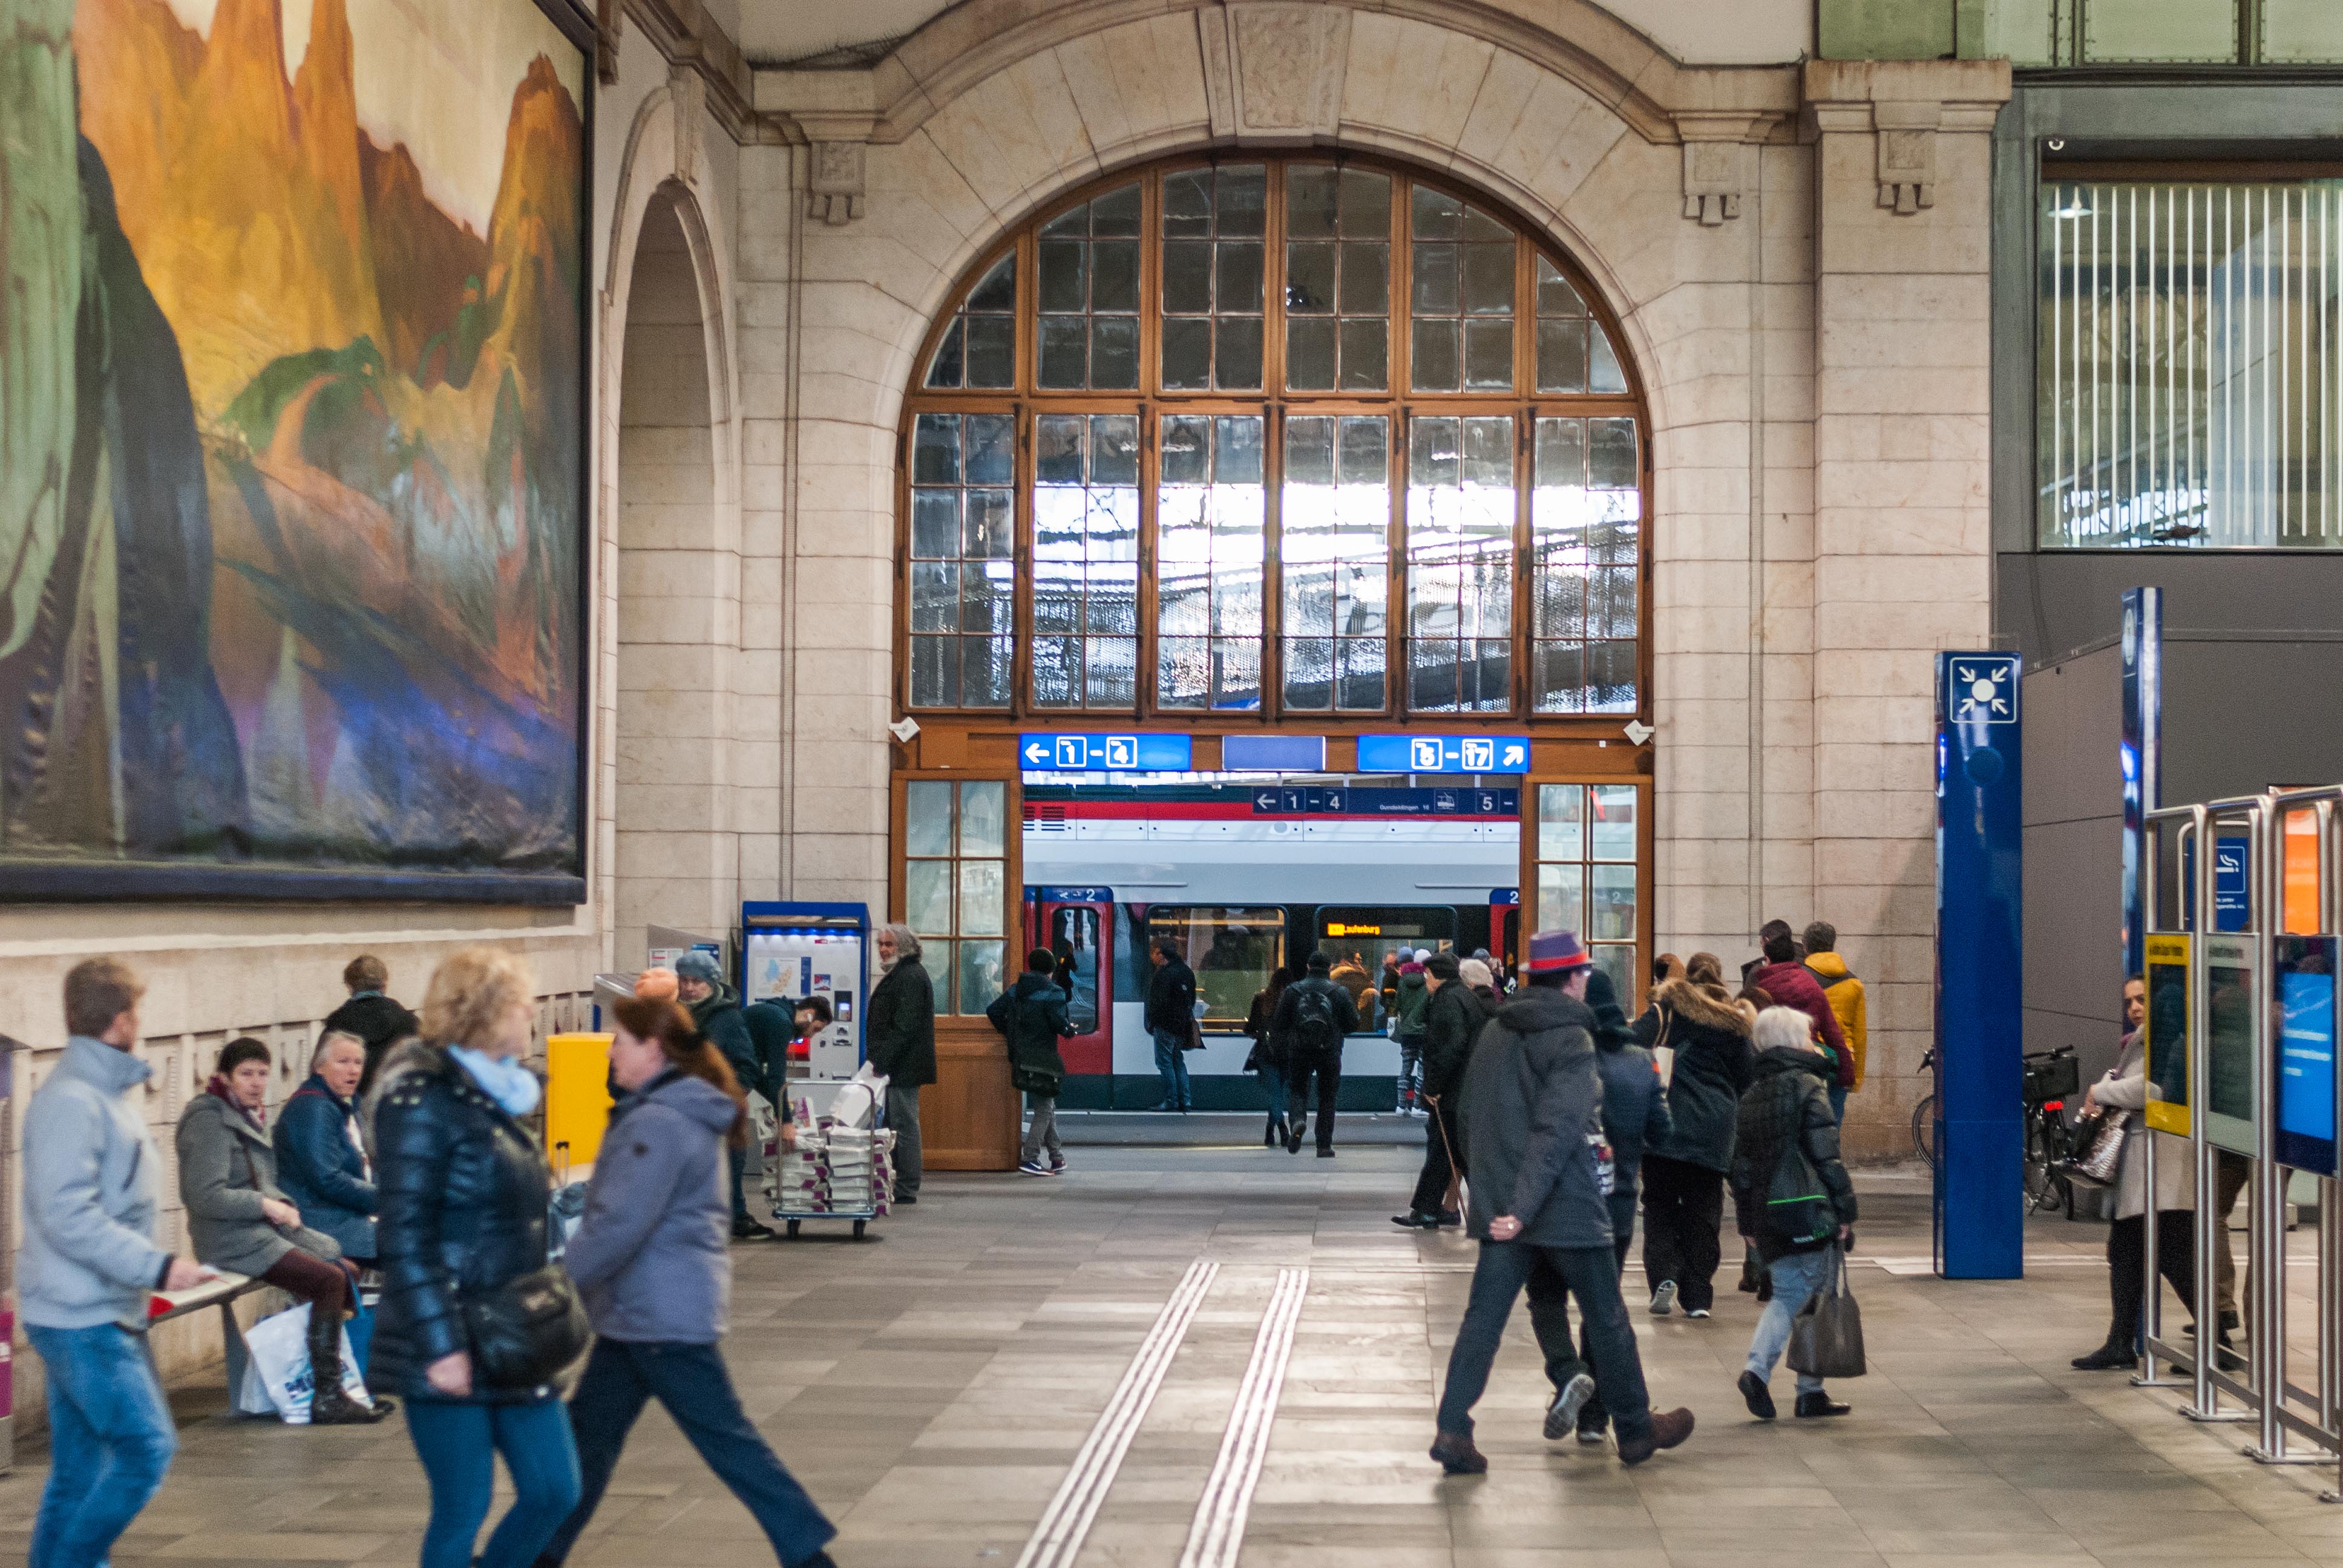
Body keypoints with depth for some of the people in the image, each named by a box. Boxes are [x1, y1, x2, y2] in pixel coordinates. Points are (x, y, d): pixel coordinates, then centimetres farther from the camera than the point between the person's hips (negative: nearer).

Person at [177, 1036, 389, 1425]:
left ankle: (339, 1386, 4)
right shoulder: (210, 1120, -12)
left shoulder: (250, 1116, 17)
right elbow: (205, 1196, -21)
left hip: (265, 1228, 9)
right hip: (232, 1240, -9)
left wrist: (282, 1204, 4)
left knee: (348, 1272, 0)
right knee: (330, 1281, -20)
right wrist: (265, 1205, -17)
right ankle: (326, 1400, -18)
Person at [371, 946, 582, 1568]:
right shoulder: (424, 1101, -15)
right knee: (464, 1509, -1)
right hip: (451, 1353, -9)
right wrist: (440, 1346, -23)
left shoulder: (500, 1093, 12)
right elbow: (404, 1237, -19)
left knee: (554, 1491, 9)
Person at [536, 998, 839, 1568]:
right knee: (591, 1429, 14)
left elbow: (619, 1226, -23)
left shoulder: (657, 1124, -20)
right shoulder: (690, 1111, 12)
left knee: (725, 1440, -4)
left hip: (662, 1315, -10)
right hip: (642, 1312, 10)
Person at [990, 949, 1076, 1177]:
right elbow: (1058, 1022, -19)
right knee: (1044, 1108, -1)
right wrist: (1070, 1029, 3)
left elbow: (993, 1011, 9)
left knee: (1046, 1106, 18)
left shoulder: (1015, 990, 10)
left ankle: (1056, 1157, 22)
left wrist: (1007, 1032, 22)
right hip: (1043, 1059, -7)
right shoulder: (1052, 993, -11)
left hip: (1021, 1057, 7)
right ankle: (1030, 1159, -9)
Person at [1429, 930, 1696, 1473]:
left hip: (1502, 1208, 6)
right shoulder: (1572, 1040, -12)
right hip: (1567, 1207, -5)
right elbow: (1557, 1131, -21)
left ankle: (1453, 1429, -9)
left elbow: (1468, 1115, 16)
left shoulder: (1495, 1032, 8)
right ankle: (1636, 1431, 21)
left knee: (1483, 1318, 3)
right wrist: (1524, 1209, -26)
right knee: (1606, 1320, 9)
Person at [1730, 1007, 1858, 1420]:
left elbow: (1740, 1165, 14)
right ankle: (1811, 1393, 5)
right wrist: (1845, 1210, -7)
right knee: (1815, 1300, 3)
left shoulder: (1750, 1098, 14)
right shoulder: (1808, 1087, -6)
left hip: (1766, 1215, 6)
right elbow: (1826, 1154, -11)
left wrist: (1747, 1223, 18)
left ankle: (1757, 1370, -12)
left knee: (1787, 1295, 9)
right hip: (1809, 1210, -6)